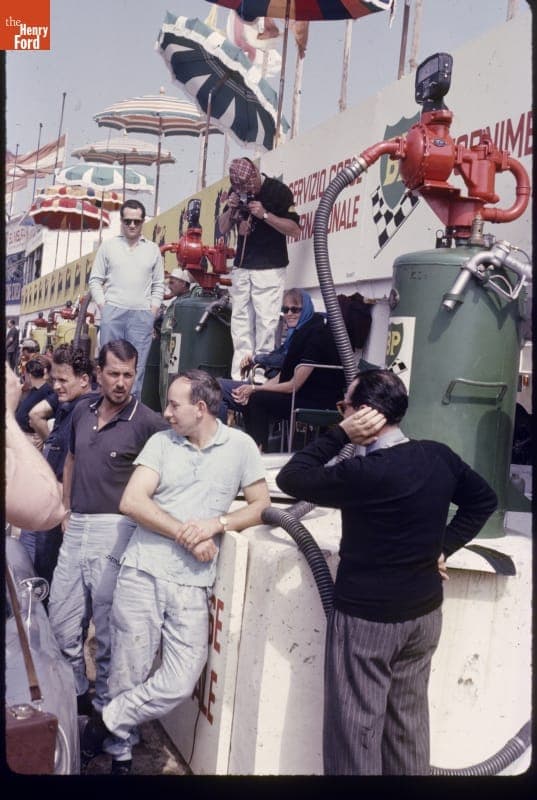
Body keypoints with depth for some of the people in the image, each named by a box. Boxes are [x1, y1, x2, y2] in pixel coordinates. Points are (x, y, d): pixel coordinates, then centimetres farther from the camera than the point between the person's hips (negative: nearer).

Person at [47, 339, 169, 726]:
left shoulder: (147, 422, -10)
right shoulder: (82, 411, 9)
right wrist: (66, 510, 17)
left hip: (115, 531, -6)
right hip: (76, 529, 6)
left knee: (109, 629, 3)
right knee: (61, 622, 14)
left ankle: (105, 707, 19)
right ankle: (74, 694, 33)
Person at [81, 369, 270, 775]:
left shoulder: (240, 445, 4)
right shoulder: (161, 441, 4)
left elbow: (261, 505, 5)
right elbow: (131, 502, -6)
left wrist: (216, 524, -12)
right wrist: (187, 537, -13)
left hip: (192, 584, 0)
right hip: (142, 572, 0)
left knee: (179, 685, -6)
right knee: (128, 677, 6)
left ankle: (107, 724, 17)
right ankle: (120, 753, 30)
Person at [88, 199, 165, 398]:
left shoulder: (152, 249, 12)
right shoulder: (108, 246, 9)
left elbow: (158, 285, 13)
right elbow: (95, 280, 8)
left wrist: (152, 311, 2)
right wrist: (103, 307, -2)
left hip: (142, 315, 1)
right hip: (112, 312, -1)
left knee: (137, 366, -1)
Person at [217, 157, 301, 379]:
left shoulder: (278, 191, -6)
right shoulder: (237, 192, 10)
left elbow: (295, 229, -10)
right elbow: (223, 228, 16)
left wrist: (265, 214, -20)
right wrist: (231, 209, -4)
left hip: (269, 269, -5)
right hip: (241, 268, 5)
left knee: (265, 325, -11)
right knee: (240, 326, 0)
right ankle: (238, 379, 0)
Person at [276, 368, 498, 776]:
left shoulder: (364, 473, -25)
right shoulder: (439, 456, -3)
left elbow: (290, 478, -15)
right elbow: (484, 500, 12)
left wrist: (340, 434, -15)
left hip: (368, 618, -7)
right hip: (425, 612, 7)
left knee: (356, 729, 5)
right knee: (409, 720, 19)